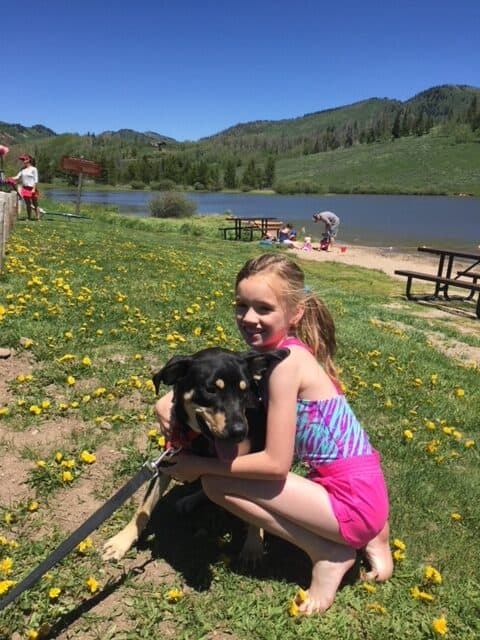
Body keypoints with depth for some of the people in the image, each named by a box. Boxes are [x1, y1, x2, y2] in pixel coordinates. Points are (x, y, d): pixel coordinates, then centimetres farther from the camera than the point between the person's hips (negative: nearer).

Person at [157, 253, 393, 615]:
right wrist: (173, 400, -5)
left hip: (351, 500, -9)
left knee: (216, 483, -10)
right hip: (360, 489, 9)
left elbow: (276, 463, -20)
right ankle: (367, 537, 18)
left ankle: (329, 555, 1)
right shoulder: (272, 350, 5)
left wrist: (199, 466, -10)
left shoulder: (286, 360, -20)